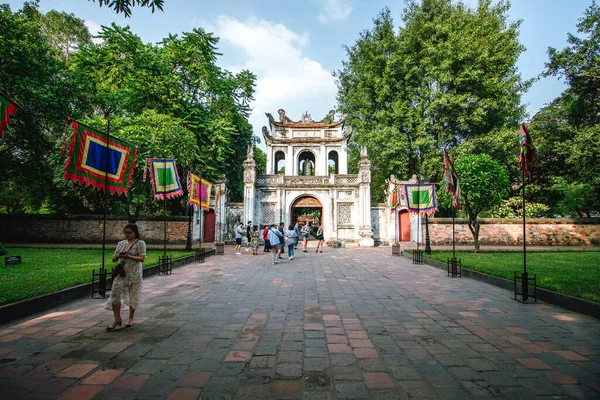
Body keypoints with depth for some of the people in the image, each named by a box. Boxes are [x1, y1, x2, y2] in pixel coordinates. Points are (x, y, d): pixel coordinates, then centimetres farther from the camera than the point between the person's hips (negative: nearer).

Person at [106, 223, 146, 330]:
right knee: (115, 294, -1)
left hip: (134, 274, -4)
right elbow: (113, 259, 11)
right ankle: (117, 319, 12)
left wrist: (129, 256, -25)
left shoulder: (140, 243, -6)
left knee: (133, 296, 5)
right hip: (121, 273, 4)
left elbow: (142, 258, -14)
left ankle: (130, 318, 22)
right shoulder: (120, 243, 10)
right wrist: (118, 256, -11)